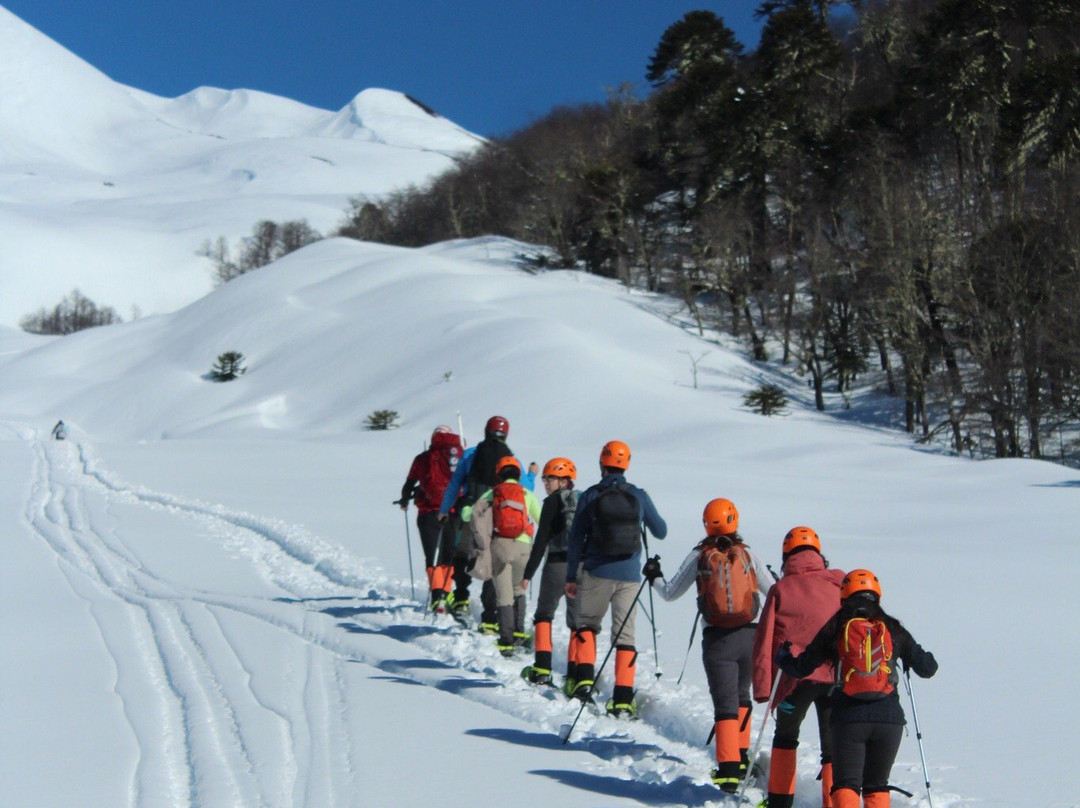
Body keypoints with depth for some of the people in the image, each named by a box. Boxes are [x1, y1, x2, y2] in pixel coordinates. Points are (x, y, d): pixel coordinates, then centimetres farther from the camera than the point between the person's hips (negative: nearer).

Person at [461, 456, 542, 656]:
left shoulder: (491, 494, 10)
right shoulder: (527, 494, 9)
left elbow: (467, 516, 11)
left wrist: (465, 509, 35)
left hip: (499, 546, -1)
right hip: (522, 547, 1)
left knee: (504, 595, 0)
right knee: (518, 590, 23)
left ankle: (506, 641, -8)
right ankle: (518, 633, 20)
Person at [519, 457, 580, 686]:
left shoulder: (553, 502, -4)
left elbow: (541, 541, -7)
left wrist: (528, 574, -4)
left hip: (557, 564, -4)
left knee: (544, 614, 13)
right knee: (578, 620, 7)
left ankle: (542, 669, 5)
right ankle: (575, 673, -1)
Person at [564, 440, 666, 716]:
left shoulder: (591, 496, -2)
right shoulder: (638, 496, 1)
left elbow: (576, 538, 1)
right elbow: (661, 531, 12)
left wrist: (571, 576, 8)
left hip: (597, 574, -1)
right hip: (629, 576, 1)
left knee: (587, 624, 20)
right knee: (625, 634, 4)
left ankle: (584, 678, 4)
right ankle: (623, 698, -3)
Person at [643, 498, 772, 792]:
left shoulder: (699, 556, -2)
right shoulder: (748, 554, 1)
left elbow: (670, 593, 4)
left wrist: (654, 577, 25)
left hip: (717, 639, -2)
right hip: (748, 636, 2)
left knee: (725, 703, -2)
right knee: (742, 697, 22)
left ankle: (729, 769, -12)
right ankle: (740, 758, 29)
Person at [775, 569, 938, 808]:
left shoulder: (835, 629, 4)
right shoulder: (893, 629, 7)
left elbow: (801, 667, 10)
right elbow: (927, 668, 12)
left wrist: (783, 654, 31)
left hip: (848, 718, -2)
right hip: (889, 718, 2)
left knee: (846, 784, 4)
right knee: (877, 786, 17)